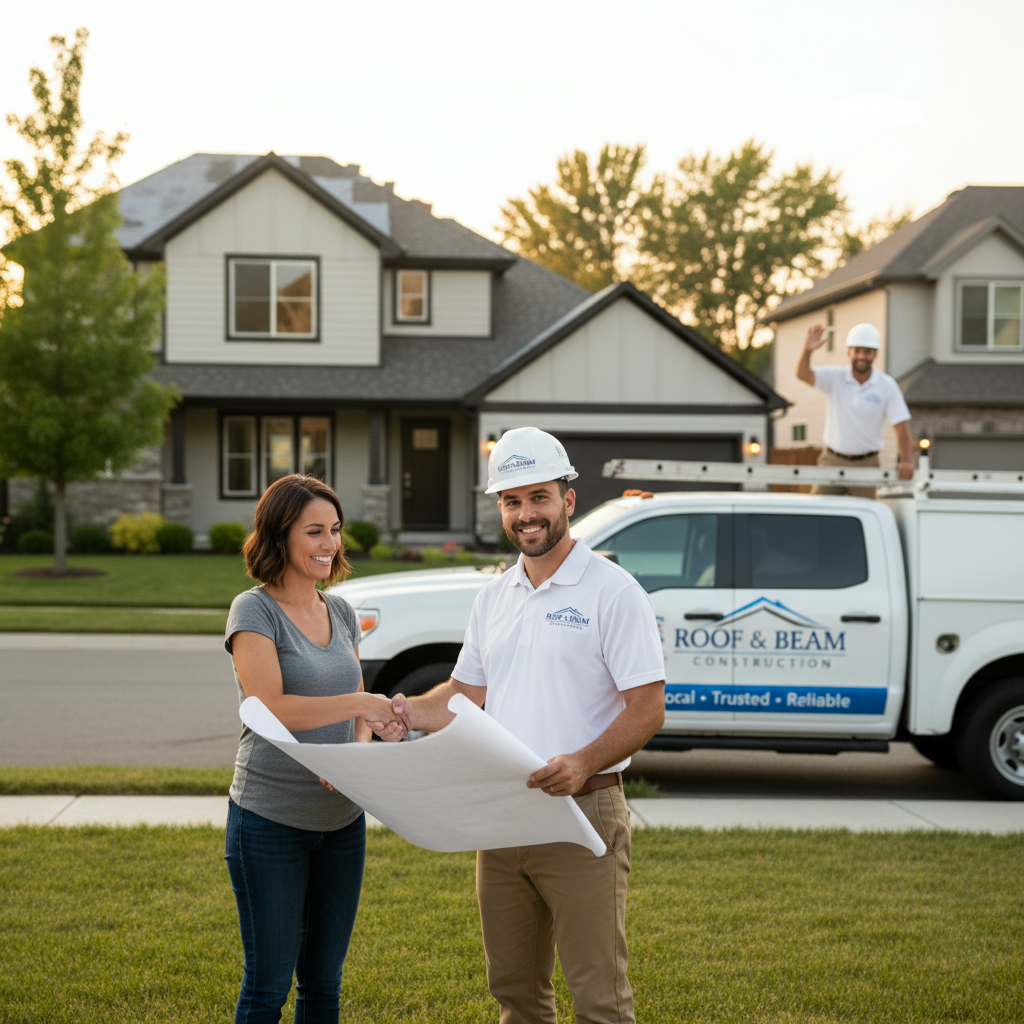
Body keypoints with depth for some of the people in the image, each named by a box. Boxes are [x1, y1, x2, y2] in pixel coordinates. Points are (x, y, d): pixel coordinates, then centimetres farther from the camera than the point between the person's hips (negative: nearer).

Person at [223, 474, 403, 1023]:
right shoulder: (254, 610, -9)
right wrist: (363, 703, -20)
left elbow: (356, 710, 13)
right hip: (270, 819, -6)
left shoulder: (341, 611, 10)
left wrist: (360, 749, -9)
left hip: (342, 818, 6)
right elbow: (271, 707, -21)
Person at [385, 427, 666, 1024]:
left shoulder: (612, 590, -8)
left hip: (584, 816, -7)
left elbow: (648, 709, -12)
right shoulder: (495, 598, 14)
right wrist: (407, 712, 0)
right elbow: (469, 694, 19)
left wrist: (583, 763, -27)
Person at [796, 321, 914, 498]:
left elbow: (901, 425, -8)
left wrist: (906, 460, -22)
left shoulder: (887, 385, -4)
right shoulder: (834, 377, -3)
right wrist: (807, 350, -41)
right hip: (832, 461, 1)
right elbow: (803, 374, -20)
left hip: (866, 464, 0)